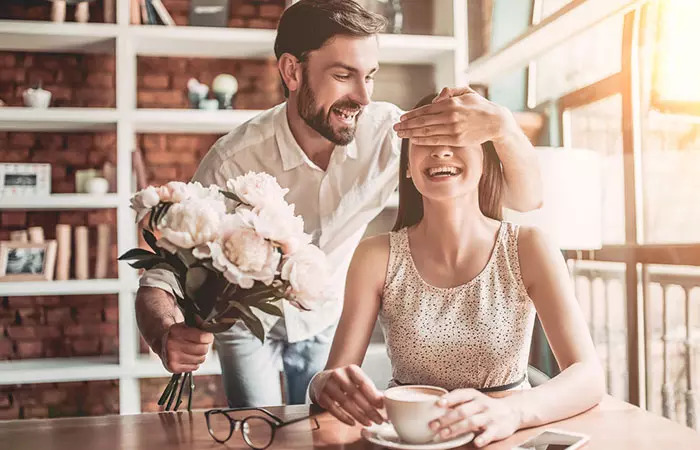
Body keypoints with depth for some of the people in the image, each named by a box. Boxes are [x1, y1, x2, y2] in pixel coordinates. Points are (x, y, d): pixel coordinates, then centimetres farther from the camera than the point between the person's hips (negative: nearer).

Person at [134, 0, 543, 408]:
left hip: (326, 320, 3)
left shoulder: (389, 133, -27)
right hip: (247, 322, -2)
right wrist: (166, 336, -51)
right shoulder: (234, 161, -33)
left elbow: (525, 199, -26)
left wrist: (501, 126, -47)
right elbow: (162, 279, -28)